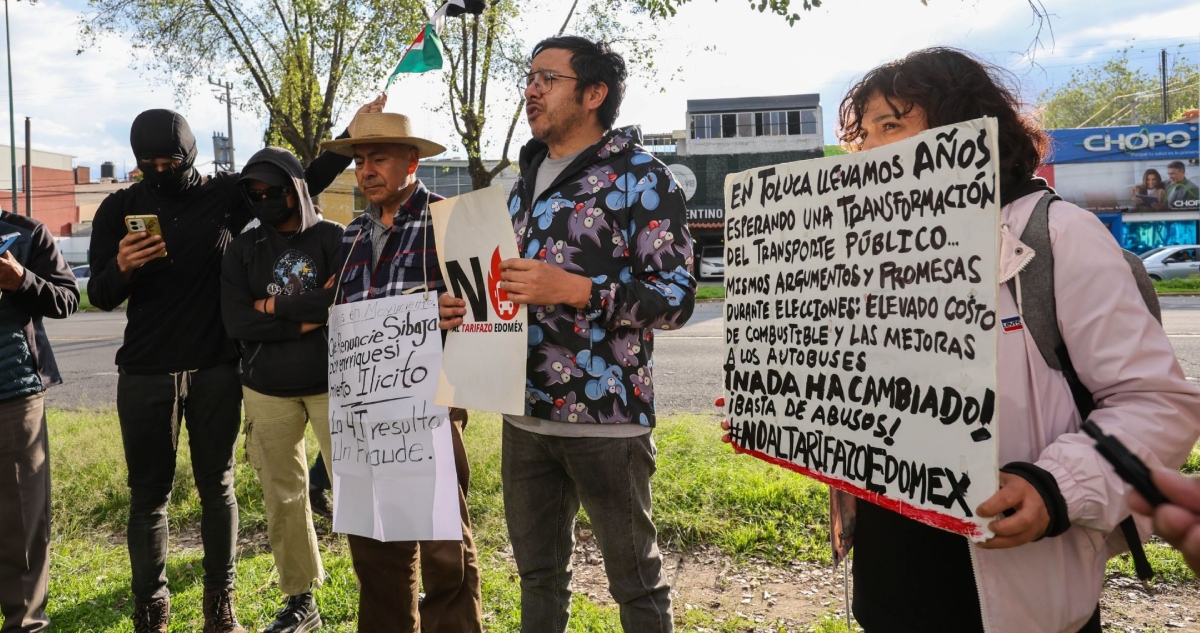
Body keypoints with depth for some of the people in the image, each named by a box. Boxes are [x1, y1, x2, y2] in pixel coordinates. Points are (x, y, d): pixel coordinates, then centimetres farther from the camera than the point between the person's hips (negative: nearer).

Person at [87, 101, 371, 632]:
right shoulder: (120, 208, 2)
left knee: (217, 488, 8)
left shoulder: (225, 195, 1)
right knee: (148, 494, 6)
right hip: (145, 373, 0)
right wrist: (121, 270, -22)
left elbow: (303, 182, 2)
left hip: (215, 370, 0)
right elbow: (99, 296, 0)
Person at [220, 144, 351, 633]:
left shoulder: (333, 238, -1)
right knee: (283, 497, 9)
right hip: (267, 391, 3)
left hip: (332, 383, -3)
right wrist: (306, 320, -11)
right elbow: (236, 322, -4)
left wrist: (277, 306, -9)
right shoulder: (243, 250, 7)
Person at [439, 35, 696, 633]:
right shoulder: (527, 180, 15)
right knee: (537, 573, 19)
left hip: (605, 416, -6)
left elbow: (677, 296, -13)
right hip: (525, 414, 7)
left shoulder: (640, 175, -7)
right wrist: (469, 308, 4)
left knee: (635, 580, 9)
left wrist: (576, 290, -24)